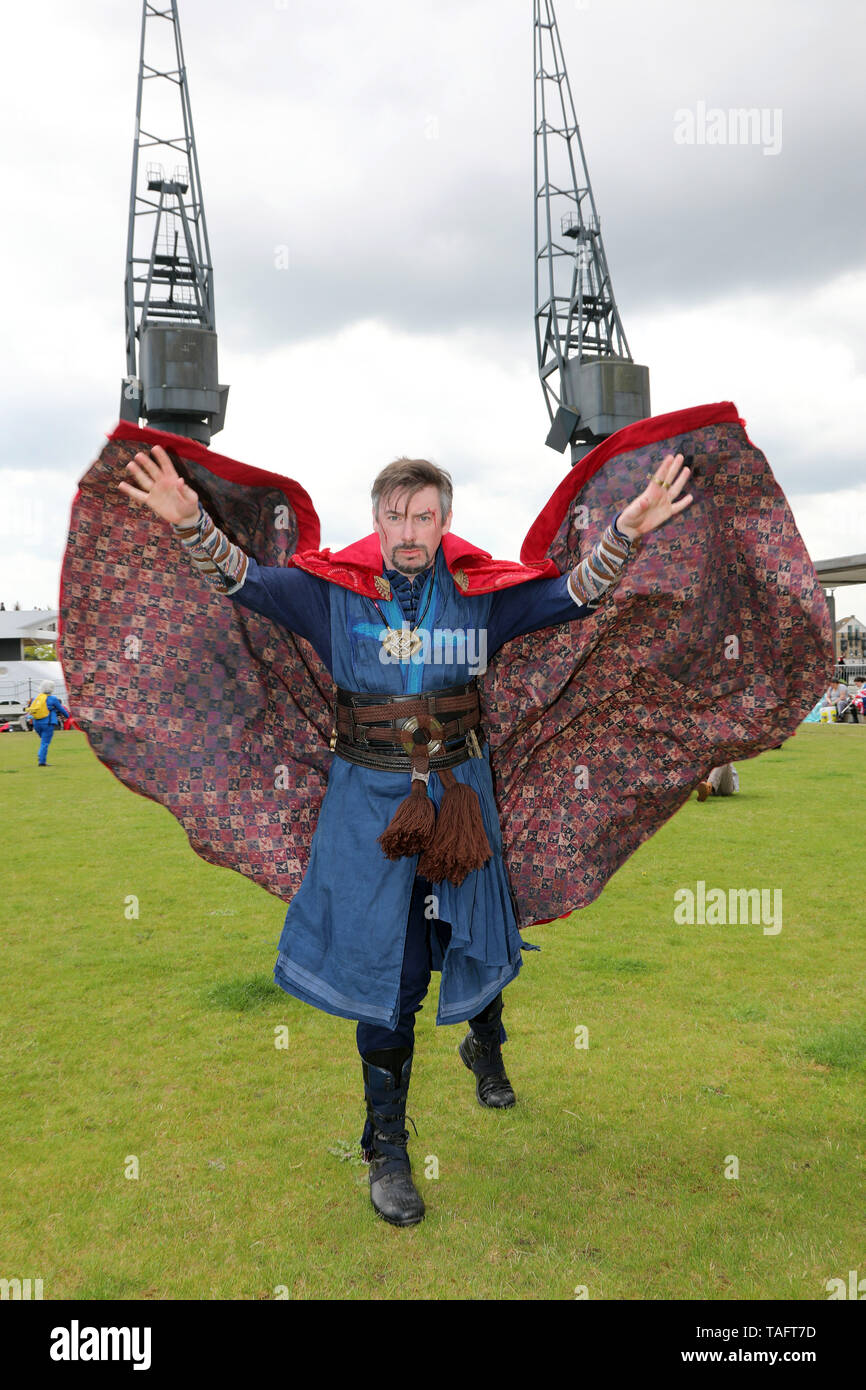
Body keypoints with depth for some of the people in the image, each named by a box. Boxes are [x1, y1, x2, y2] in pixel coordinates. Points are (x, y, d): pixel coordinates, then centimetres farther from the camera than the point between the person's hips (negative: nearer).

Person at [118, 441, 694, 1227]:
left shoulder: (479, 595, -2)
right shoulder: (335, 592, -4)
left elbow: (576, 595, -5)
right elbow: (243, 580, -8)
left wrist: (627, 531, -20)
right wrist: (191, 523, -25)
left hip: (459, 792, 2)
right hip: (371, 799, -1)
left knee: (475, 941, 17)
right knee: (385, 967, 3)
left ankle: (485, 1046, 53)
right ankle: (387, 1147, 21)